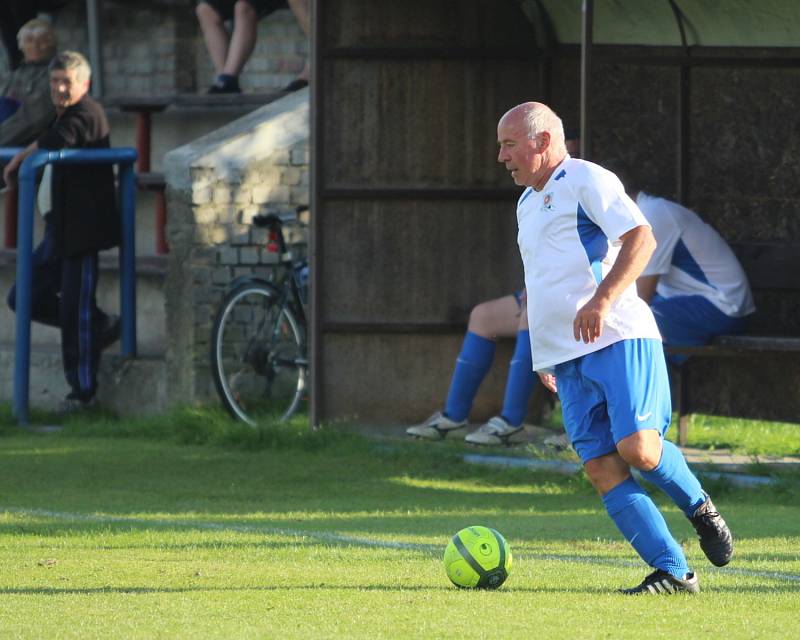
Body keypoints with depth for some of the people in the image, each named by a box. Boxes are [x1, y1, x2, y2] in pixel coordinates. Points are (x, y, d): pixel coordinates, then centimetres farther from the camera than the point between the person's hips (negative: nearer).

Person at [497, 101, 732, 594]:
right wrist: (543, 355, 28)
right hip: (567, 359, 8)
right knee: (603, 470, -7)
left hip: (618, 338, -8)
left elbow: (641, 239, -14)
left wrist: (602, 300, -25)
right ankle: (673, 572, -9)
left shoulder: (587, 180, -2)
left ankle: (699, 507, 8)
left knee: (637, 448, -22)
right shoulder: (527, 204, 25)